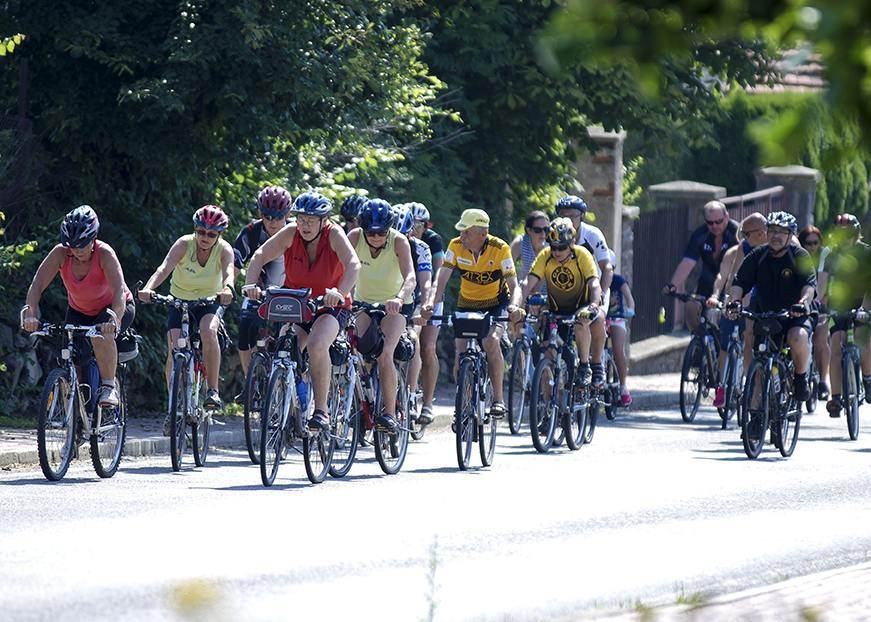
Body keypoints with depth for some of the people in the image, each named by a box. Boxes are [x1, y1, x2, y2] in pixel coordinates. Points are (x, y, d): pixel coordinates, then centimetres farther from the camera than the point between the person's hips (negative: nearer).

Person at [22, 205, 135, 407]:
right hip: (79, 312, 4)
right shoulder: (61, 253, -21)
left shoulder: (104, 254, -29)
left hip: (114, 308, -4)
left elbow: (119, 290, -41)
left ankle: (109, 386, -22)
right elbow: (38, 284, -29)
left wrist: (114, 320, -59)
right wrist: (30, 313, -46)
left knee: (102, 336, -36)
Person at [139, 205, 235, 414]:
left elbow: (229, 273, -37)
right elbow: (164, 268, -35)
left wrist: (227, 289, -61)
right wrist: (148, 288, -54)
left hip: (210, 302, 0)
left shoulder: (224, 250, -18)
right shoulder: (184, 244, -20)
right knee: (174, 353, -16)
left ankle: (213, 391, -23)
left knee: (208, 332, -33)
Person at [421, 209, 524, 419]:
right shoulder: (456, 246, -17)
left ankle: (498, 399, -18)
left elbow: (514, 285, -25)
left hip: (496, 302, -3)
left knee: (491, 341, -28)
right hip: (467, 304, 3)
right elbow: (441, 279, -21)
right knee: (461, 350, -10)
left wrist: (514, 306, -47)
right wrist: (432, 302, -41)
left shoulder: (500, 249, -23)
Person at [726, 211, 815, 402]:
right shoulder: (757, 256, 0)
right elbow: (740, 281, -9)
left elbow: (810, 283, -23)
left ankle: (801, 378, -9)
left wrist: (804, 303, -44)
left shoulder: (800, 256, -8)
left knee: (798, 337, -35)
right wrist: (735, 301, -30)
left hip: (796, 315, -4)